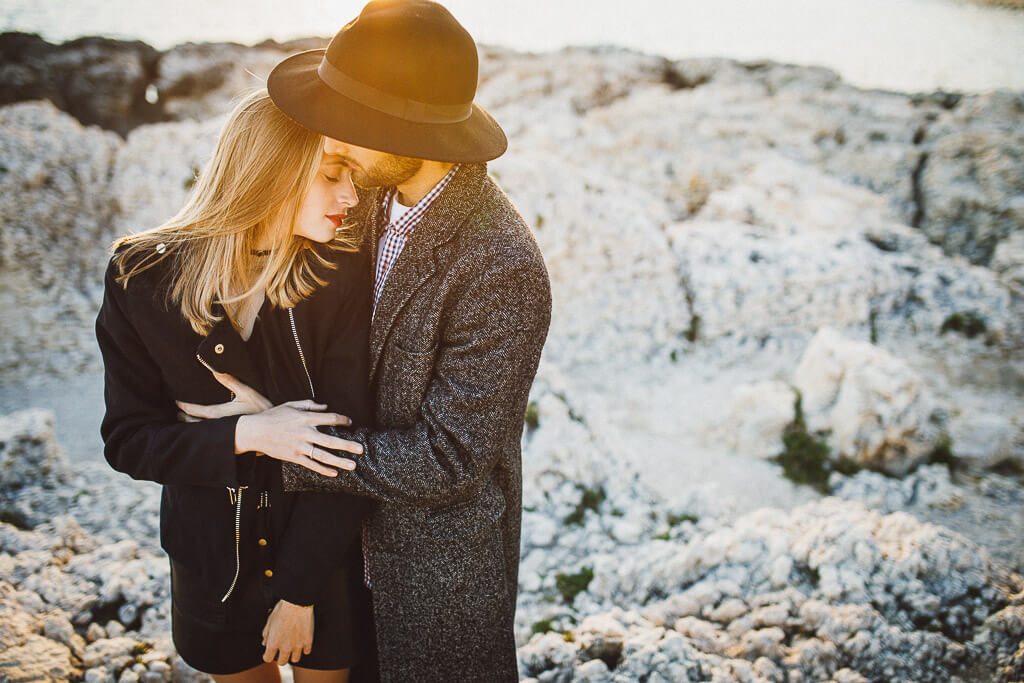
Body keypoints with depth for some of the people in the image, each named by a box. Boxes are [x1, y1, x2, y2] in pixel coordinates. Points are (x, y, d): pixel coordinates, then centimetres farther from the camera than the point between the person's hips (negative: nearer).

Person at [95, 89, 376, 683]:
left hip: (324, 552, -1)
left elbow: (345, 442, -17)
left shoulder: (344, 274, -17)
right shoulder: (144, 278, -14)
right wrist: (245, 433, -27)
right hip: (213, 560, 1)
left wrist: (299, 593, -16)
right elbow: (127, 439, -10)